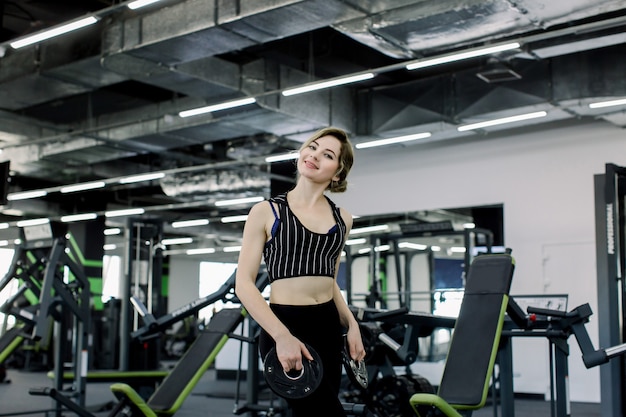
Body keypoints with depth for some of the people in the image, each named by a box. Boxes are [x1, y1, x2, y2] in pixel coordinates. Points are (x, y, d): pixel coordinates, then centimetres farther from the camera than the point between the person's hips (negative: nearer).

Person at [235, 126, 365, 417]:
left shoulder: (342, 219, 11)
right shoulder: (266, 212, -2)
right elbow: (244, 283, -8)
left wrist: (351, 324, 6)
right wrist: (282, 336, -19)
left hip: (329, 327, 5)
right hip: (285, 326, -5)